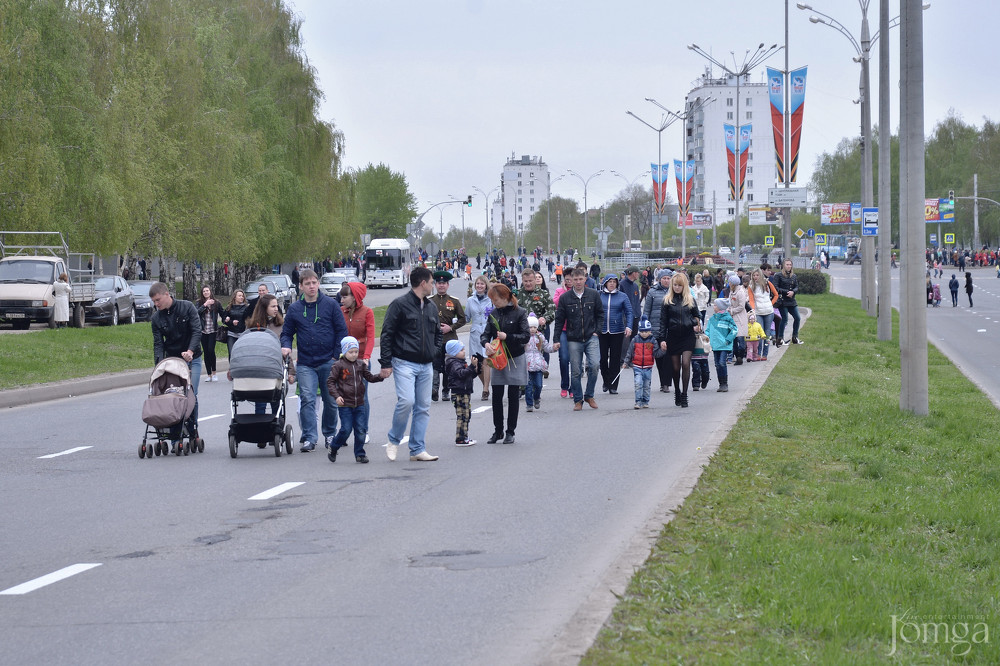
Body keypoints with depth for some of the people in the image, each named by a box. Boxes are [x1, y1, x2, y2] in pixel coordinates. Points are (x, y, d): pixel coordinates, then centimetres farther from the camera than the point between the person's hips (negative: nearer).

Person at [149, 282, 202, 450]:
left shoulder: (187, 307, -8)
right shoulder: (156, 318, 0)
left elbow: (197, 330, -15)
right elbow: (158, 343, -3)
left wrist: (190, 351, -30)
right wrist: (159, 364, -18)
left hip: (192, 359, -2)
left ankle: (192, 433, 5)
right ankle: (175, 439, -8)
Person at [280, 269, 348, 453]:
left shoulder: (330, 304, 0)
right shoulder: (294, 309, 6)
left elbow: (342, 330, 1)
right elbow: (287, 332, 13)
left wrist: (337, 355, -5)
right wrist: (286, 346, -9)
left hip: (328, 362, 0)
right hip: (305, 363, 1)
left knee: (331, 401, 9)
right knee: (307, 399, -12)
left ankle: (330, 434, 26)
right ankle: (309, 437, -11)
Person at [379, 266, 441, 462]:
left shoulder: (431, 307, 16)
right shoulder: (400, 305, -5)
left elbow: (438, 333, 29)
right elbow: (387, 334, -6)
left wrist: (435, 351, 11)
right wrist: (385, 363, -10)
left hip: (426, 366, 7)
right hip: (404, 363, -7)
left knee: (423, 407, 4)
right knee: (406, 401, -19)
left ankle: (417, 449, 9)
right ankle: (394, 440, 2)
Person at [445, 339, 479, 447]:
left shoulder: (461, 362, 19)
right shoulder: (454, 364, -12)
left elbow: (469, 375, 26)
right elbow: (462, 373, -28)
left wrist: (475, 370, 9)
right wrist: (472, 366, -33)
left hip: (465, 393, 11)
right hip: (459, 393, -11)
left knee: (467, 415, 14)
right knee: (462, 416, -11)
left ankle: (464, 437, 21)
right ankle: (460, 439, -10)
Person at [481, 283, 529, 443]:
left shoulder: (519, 313, -8)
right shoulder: (493, 314, 5)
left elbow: (526, 337, -10)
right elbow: (485, 334, 5)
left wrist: (507, 337, -21)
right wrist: (486, 343, -17)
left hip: (515, 359, -4)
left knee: (513, 397, 4)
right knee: (496, 396, 3)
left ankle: (510, 432, 12)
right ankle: (498, 431, 14)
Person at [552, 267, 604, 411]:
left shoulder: (594, 294, 2)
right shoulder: (565, 298, 0)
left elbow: (600, 314, 11)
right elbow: (559, 320, 4)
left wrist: (597, 331, 1)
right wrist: (557, 340, 0)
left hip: (591, 338, 0)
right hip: (574, 340, 0)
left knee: (594, 365, -14)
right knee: (576, 371, 1)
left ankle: (589, 395, 4)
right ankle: (578, 399, 15)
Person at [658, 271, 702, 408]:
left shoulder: (690, 300, 7)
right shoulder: (667, 301, 3)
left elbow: (696, 316, 18)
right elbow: (663, 321, 2)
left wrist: (696, 324, -4)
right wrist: (662, 339, -4)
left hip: (687, 336, 0)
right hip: (673, 337, 0)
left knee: (686, 364, -12)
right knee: (676, 367, 4)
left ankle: (684, 394, -8)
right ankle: (677, 392, 22)